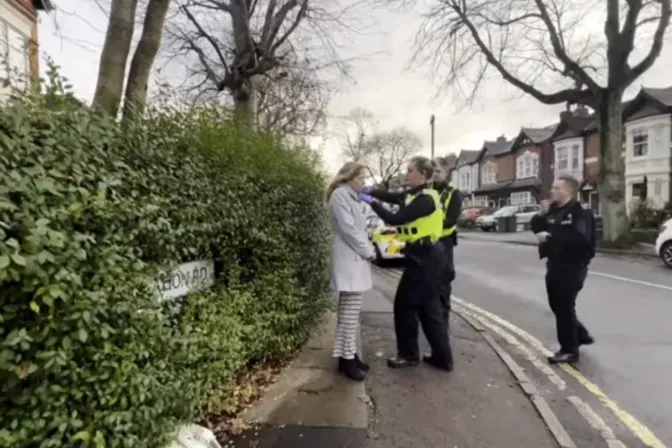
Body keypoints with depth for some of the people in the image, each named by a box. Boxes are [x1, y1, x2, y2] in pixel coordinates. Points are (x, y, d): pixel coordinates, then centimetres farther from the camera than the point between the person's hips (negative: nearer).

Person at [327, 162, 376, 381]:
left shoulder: (351, 197, 21)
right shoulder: (340, 195, -10)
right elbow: (348, 229, -17)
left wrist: (368, 249, 9)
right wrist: (369, 251, -10)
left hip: (356, 259, 10)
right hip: (349, 260, -10)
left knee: (350, 311, 12)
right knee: (350, 312, -7)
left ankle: (348, 354, 19)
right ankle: (347, 358, 1)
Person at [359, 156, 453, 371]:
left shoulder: (425, 200, -19)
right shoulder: (414, 195, 11)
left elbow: (395, 219, -23)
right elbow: (391, 196, 10)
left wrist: (371, 202, -16)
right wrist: (370, 191, -6)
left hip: (423, 258, -10)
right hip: (424, 256, 10)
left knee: (405, 305, 3)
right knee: (428, 306, 14)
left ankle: (409, 355, 19)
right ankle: (442, 357, 23)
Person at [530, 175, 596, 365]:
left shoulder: (580, 213, -15)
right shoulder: (554, 210, 10)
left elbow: (580, 238, -29)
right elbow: (536, 228, 13)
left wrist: (550, 237, -26)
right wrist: (542, 214, -5)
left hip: (572, 268, -8)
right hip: (555, 265, 8)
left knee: (564, 308, -3)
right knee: (557, 306, 17)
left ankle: (569, 350, 10)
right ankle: (581, 335, 38)